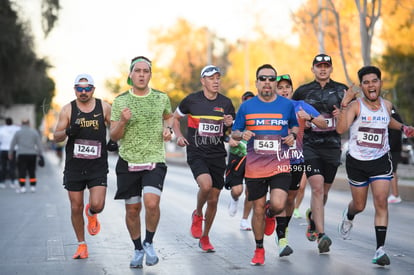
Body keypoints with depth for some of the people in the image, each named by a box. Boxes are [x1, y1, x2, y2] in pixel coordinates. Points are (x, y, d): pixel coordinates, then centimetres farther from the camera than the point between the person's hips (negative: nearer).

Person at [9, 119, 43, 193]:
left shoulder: (18, 132, 2)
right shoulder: (34, 132, 7)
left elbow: (12, 144, 6)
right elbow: (39, 144, 6)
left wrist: (10, 153, 15)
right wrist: (40, 154, 10)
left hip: (21, 154, -2)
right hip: (32, 154, 2)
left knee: (22, 171, -2)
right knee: (32, 171, 9)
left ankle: (22, 187, -7)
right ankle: (33, 187, 9)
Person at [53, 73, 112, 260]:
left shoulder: (104, 107, 1)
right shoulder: (68, 109, 0)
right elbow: (56, 137, 0)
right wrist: (68, 131, -21)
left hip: (98, 166, -1)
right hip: (74, 166, 1)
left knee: (97, 205, -13)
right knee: (76, 207, 5)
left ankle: (91, 214, 25)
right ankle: (81, 244, 22)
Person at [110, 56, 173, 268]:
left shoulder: (161, 98, 3)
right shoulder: (120, 101, -1)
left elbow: (169, 116, 25)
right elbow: (113, 136, 0)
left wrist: (168, 128, 3)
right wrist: (122, 121, -20)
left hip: (155, 161, -1)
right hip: (128, 163, 1)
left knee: (151, 202, -21)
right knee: (132, 209, 6)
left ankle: (149, 243, 3)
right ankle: (138, 249, 28)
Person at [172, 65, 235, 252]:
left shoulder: (226, 103, 5)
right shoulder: (192, 100, -2)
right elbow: (175, 117, 14)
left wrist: (230, 125, -10)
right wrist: (179, 136, -3)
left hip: (218, 155, 3)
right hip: (196, 153, -3)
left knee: (213, 200, 5)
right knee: (206, 184, -29)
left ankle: (205, 237, 25)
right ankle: (197, 214, 2)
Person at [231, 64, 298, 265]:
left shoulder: (287, 105, 4)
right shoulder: (246, 107, 4)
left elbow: (295, 126, 19)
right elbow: (234, 133, 11)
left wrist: (293, 135, -3)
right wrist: (242, 135, -12)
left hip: (280, 165, -1)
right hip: (254, 167, 1)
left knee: (278, 205, -18)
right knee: (258, 209, 6)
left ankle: (270, 215, 20)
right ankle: (259, 250, 25)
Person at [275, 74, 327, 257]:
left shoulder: (301, 106, 1)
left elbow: (324, 124, -1)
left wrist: (309, 118, -19)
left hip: (296, 161, 2)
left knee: (290, 198, 13)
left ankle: (283, 229, 38)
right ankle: (282, 240, -14)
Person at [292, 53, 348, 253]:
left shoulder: (342, 90, 8)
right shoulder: (302, 91, 5)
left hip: (332, 146, 2)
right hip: (310, 145, -2)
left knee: (324, 190, 12)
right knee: (317, 186, -17)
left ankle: (312, 216, 43)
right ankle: (321, 235, -18)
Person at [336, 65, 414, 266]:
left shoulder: (387, 105, 3)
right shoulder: (355, 106, -13)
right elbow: (341, 129, -28)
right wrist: (344, 105, -35)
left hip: (381, 161, 2)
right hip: (357, 162, -2)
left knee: (381, 202, -12)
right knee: (359, 205, 12)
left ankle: (380, 249, -11)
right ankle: (348, 216, 50)